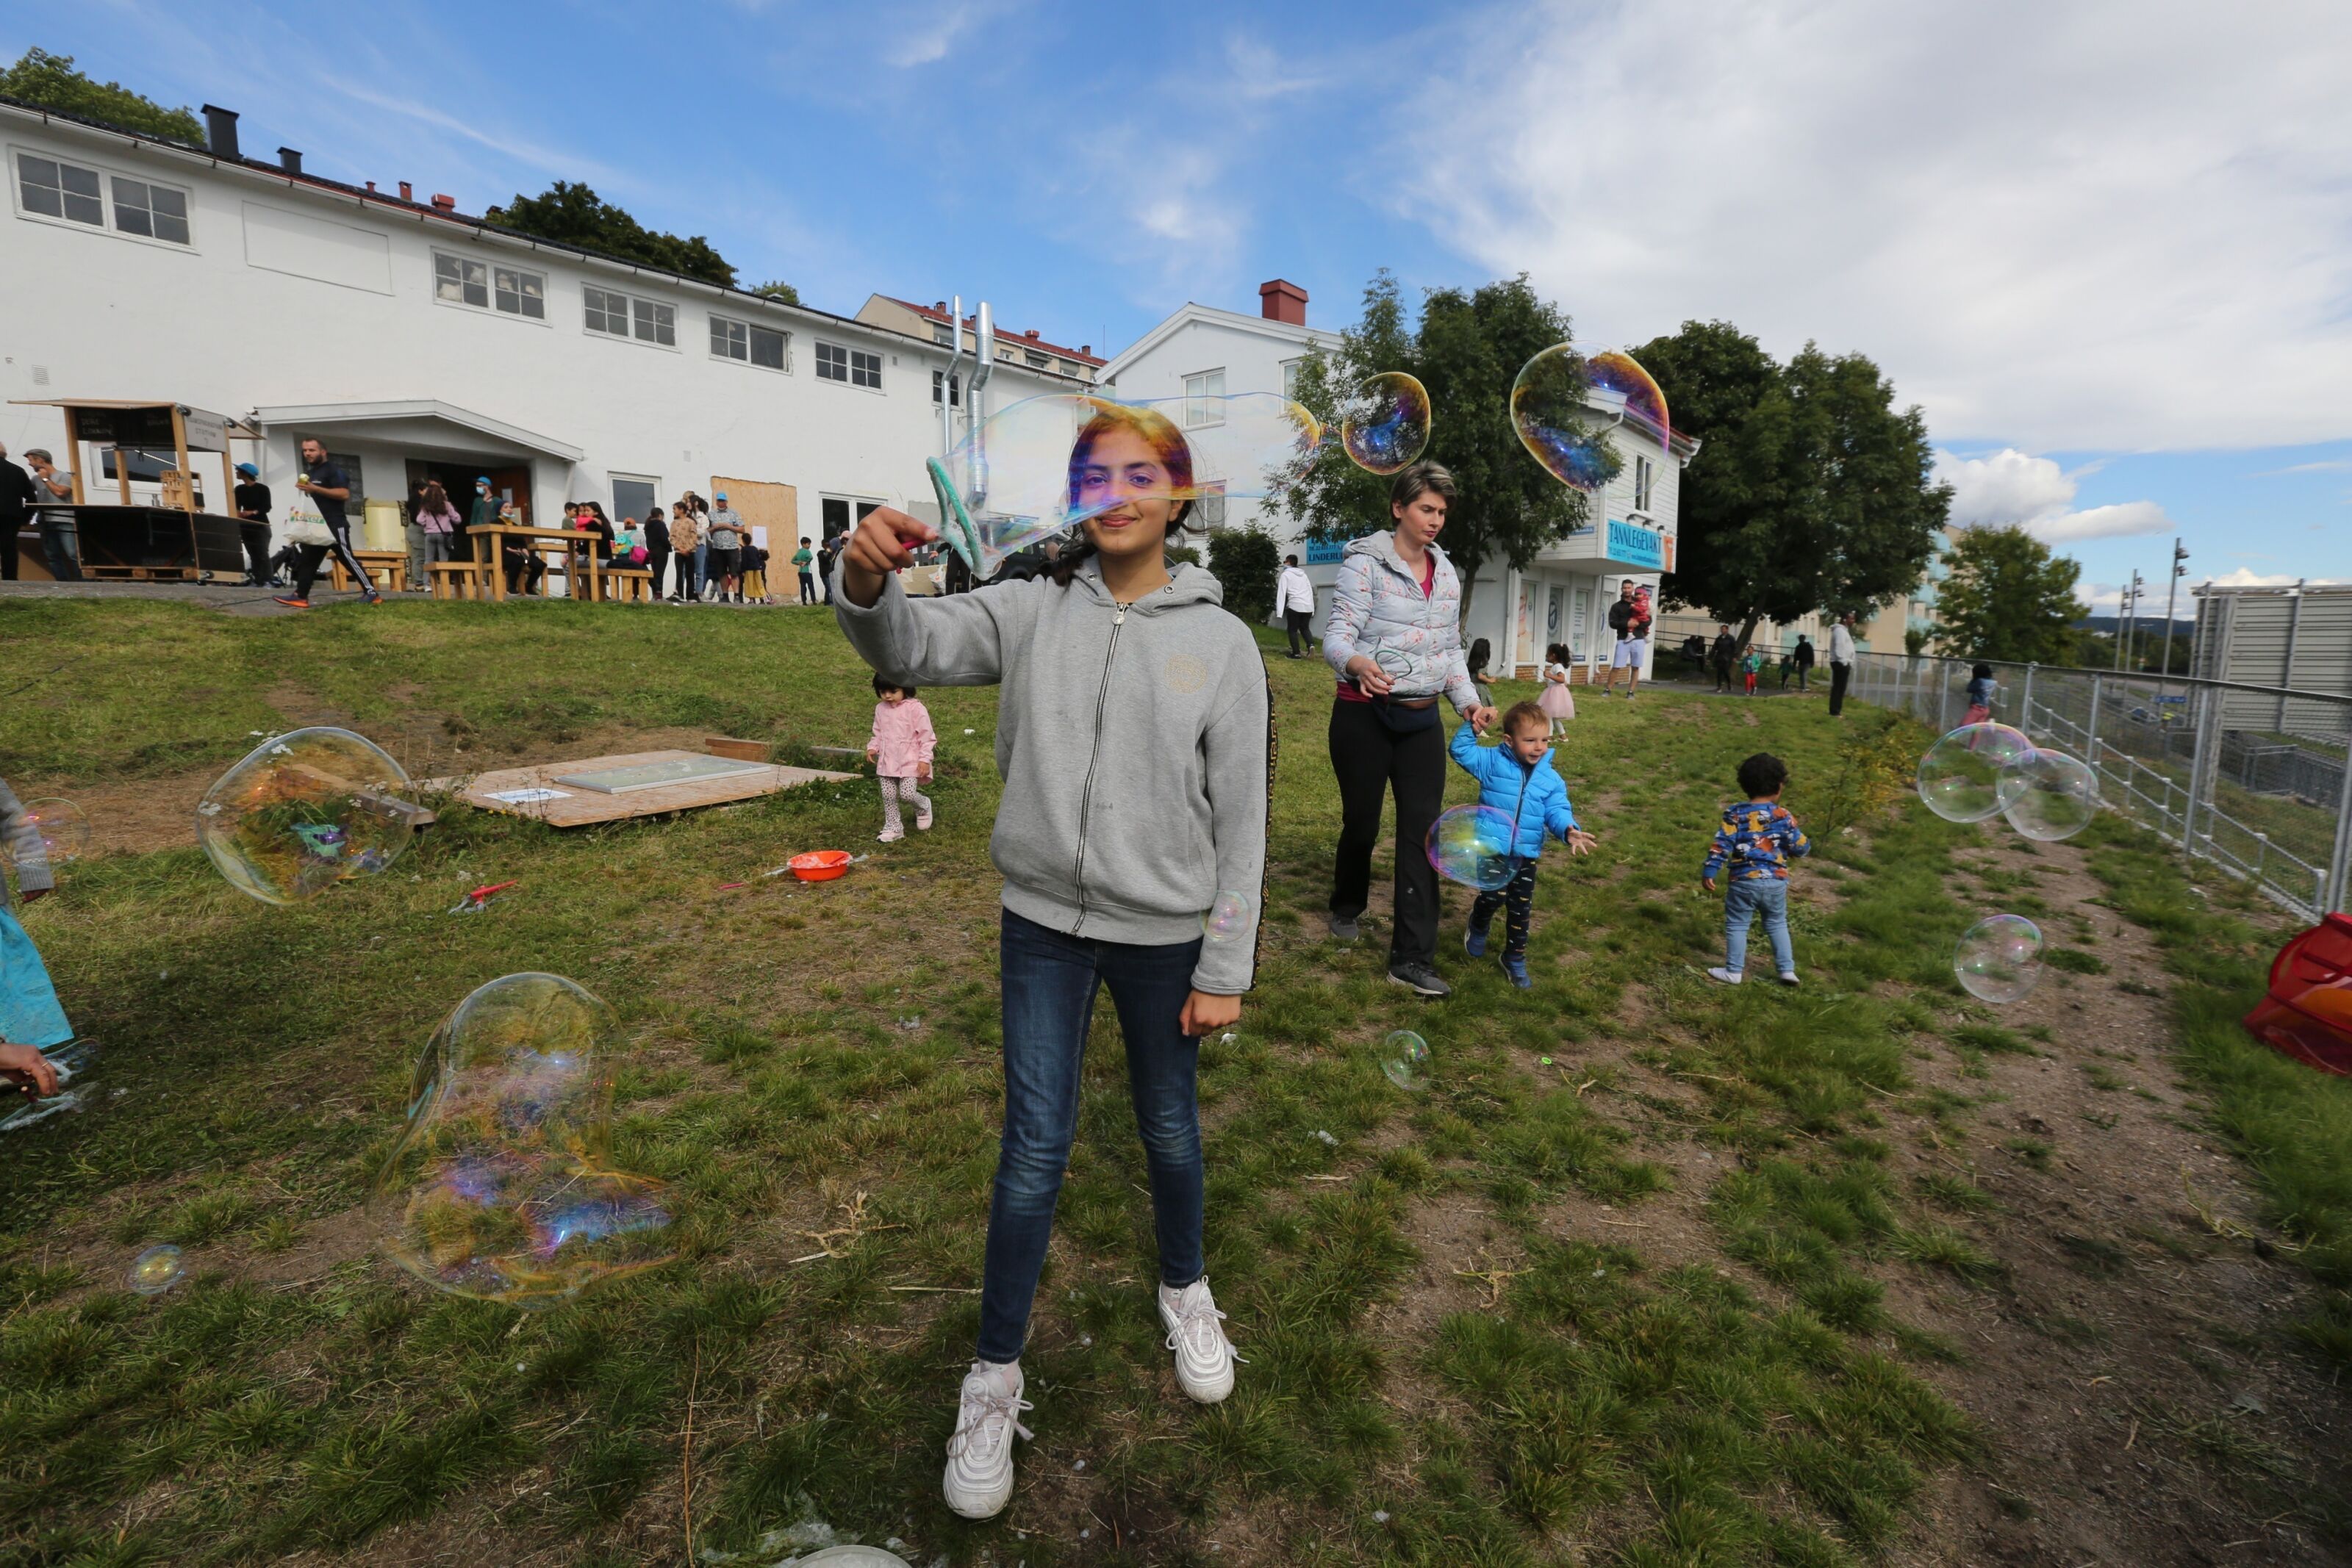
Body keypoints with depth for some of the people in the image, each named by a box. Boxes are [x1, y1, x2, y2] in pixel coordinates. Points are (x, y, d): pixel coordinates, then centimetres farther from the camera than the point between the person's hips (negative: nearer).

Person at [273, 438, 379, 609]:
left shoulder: (333, 469, -9)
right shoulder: (310, 472, 21)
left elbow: (344, 494, -22)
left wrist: (315, 489, -24)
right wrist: (302, 488, 13)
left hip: (334, 525, -9)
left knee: (348, 559, -8)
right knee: (307, 561, 4)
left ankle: (372, 593, -3)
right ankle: (300, 596, 3)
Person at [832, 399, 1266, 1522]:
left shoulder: (1220, 640, -7)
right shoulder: (1035, 610, -2)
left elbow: (1240, 822, -6)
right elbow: (911, 648, -12)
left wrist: (1225, 970, -5)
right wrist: (867, 583, -36)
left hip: (1161, 932, 0)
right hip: (1043, 921, 1)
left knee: (1169, 1128, 19)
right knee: (1033, 1149, 8)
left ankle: (1184, 1292, 49)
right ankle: (994, 1379, 30)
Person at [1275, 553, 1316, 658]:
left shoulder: (1286, 574, 3)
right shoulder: (1303, 574, 21)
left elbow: (1281, 592, -6)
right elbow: (1310, 590, 19)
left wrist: (1279, 611, -11)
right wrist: (1312, 608, 21)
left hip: (1295, 606, -5)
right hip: (1308, 606, 5)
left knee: (1292, 630, 7)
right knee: (1304, 628, 19)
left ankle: (1296, 653, 3)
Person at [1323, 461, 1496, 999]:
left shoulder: (1447, 574, 11)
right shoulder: (1365, 563, -8)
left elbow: (1451, 650, 18)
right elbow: (1336, 635, -16)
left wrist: (1468, 700, 3)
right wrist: (1357, 662, -39)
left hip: (1423, 718, 5)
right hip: (1365, 714, -5)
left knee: (1422, 829, -3)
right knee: (1362, 822, 9)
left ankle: (1412, 957, 2)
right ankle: (1347, 908, 38)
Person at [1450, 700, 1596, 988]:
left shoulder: (1551, 778, 0)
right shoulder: (1492, 762, -6)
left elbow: (1557, 811, -5)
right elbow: (1461, 751, -9)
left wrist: (1568, 830, -25)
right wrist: (1472, 727, -23)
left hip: (1526, 855, 3)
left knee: (1520, 908, 9)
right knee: (1493, 897, -2)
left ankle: (1515, 958, 26)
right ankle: (1477, 929, 34)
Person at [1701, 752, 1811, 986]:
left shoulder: (1735, 814, -6)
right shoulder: (1783, 816, -3)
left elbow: (1722, 844, -11)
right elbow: (1800, 847, 2)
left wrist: (1709, 871, -7)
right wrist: (1807, 844, 26)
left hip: (1744, 881, -2)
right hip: (1776, 882, 2)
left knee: (1737, 925, 8)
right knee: (1777, 925, 20)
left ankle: (1734, 971, 11)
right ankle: (1787, 970, 21)